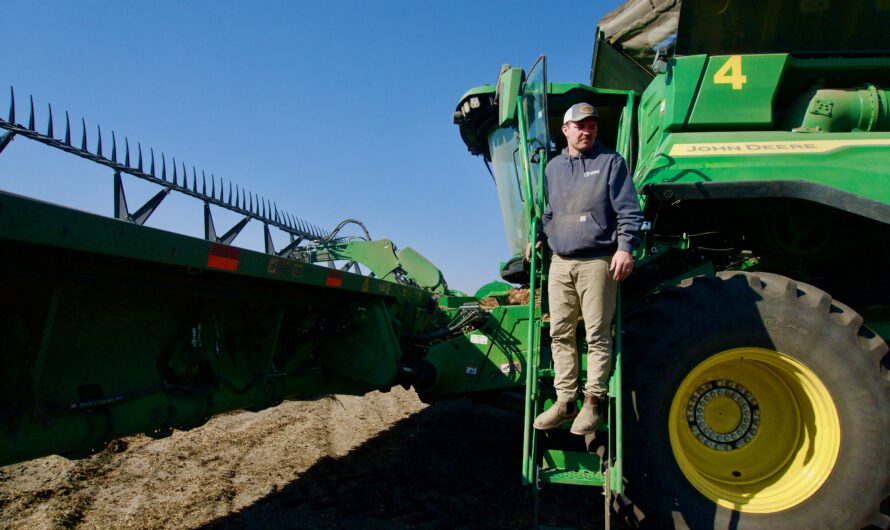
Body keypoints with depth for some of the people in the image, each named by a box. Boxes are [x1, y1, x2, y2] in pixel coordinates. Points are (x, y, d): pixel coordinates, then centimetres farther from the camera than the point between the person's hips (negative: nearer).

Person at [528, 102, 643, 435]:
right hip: (560, 262, 5)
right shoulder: (553, 168, 18)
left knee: (597, 335, -3)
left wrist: (625, 248, -13)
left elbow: (628, 211, -2)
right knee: (560, 333, 5)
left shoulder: (610, 162, 4)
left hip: (597, 261, -5)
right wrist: (537, 238, 16)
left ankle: (593, 402, 6)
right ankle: (565, 401, 13)